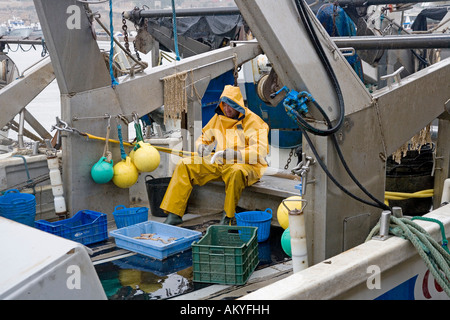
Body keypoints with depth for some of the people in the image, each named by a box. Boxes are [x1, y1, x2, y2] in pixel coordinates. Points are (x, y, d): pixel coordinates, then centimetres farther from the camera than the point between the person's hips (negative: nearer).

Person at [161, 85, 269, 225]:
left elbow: (261, 150, -18)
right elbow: (204, 137, 23)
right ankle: (174, 214, -10)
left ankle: (227, 218, -27)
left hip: (246, 165, -6)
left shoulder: (253, 121, -8)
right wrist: (201, 147, -3)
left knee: (236, 171, -42)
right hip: (219, 163, 6)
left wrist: (235, 154, -30)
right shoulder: (218, 118, 11)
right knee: (184, 165, -7)